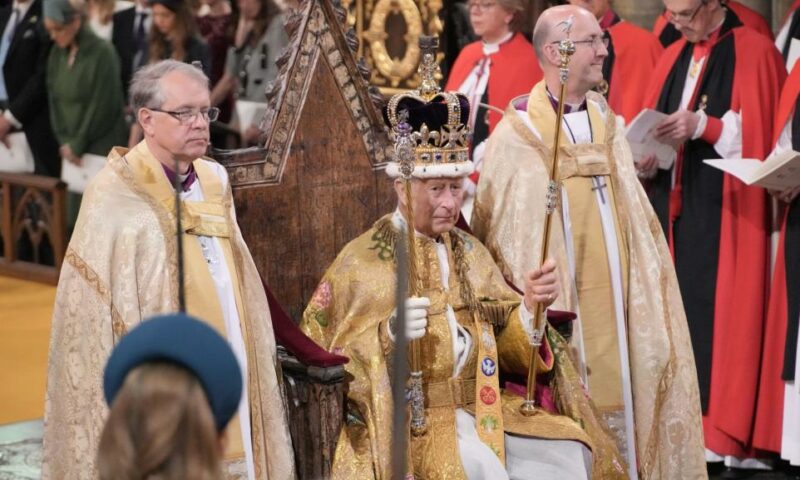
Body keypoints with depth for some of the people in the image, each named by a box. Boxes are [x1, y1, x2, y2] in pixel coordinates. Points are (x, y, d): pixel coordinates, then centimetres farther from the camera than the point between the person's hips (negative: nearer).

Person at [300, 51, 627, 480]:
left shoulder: (469, 251, 13)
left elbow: (504, 339, 13)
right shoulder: (362, 261, -4)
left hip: (482, 410, 6)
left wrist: (529, 306, -8)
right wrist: (389, 333, -26)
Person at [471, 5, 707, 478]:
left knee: (618, 391, 9)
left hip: (614, 294, 6)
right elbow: (509, 230, -10)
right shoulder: (518, 134, -10)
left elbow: (633, 212, 15)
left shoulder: (607, 121, 10)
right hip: (560, 300, -6)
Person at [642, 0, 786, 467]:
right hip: (671, 204, 6)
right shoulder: (674, 57, 16)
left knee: (714, 312, -8)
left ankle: (719, 429, -3)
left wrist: (703, 126, -20)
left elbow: (760, 134, -10)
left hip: (723, 210, -6)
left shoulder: (754, 52, -5)